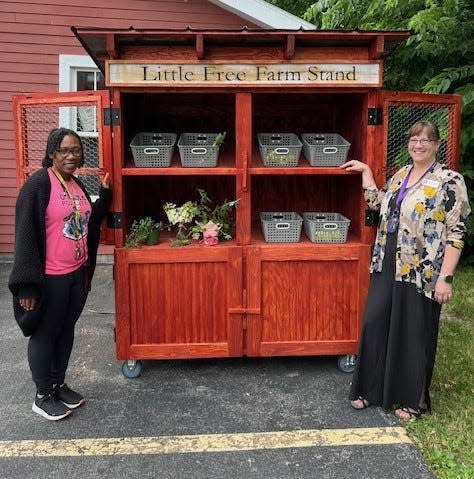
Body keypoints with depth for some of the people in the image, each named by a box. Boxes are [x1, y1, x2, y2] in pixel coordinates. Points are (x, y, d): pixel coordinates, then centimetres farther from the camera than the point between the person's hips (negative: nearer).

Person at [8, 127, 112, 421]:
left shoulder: (78, 185, 8)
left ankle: (58, 384, 35)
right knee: (45, 334, 8)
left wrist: (105, 194, 6)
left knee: (66, 330, 18)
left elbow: (90, 221, 18)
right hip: (50, 277, -7)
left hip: (78, 273, 7)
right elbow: (26, 234, -17)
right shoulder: (38, 184, -15)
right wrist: (28, 284, -20)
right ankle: (43, 396, 24)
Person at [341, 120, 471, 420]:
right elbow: (377, 204, 22)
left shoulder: (450, 181, -9)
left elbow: (456, 232, -13)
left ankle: (413, 400, 25)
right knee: (375, 324, 8)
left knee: (413, 334, 5)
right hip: (387, 266, 6)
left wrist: (445, 277, -18)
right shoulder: (400, 175, 12)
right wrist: (365, 171, 22)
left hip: (420, 272, -6)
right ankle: (373, 389, 26)